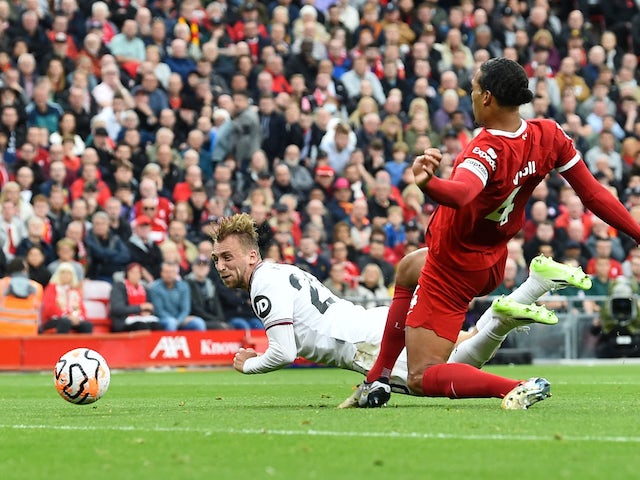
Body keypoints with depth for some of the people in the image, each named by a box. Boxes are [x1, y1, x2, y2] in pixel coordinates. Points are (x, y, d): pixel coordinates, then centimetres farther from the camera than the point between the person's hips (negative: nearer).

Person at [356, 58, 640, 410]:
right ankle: (377, 380, 38)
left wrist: (427, 183, -76)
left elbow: (461, 193, -55)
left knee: (422, 378, -2)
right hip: (491, 267, 9)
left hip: (452, 270, -9)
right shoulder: (549, 136, -12)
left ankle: (514, 389, -24)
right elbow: (593, 195, -7)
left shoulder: (487, 152, -32)